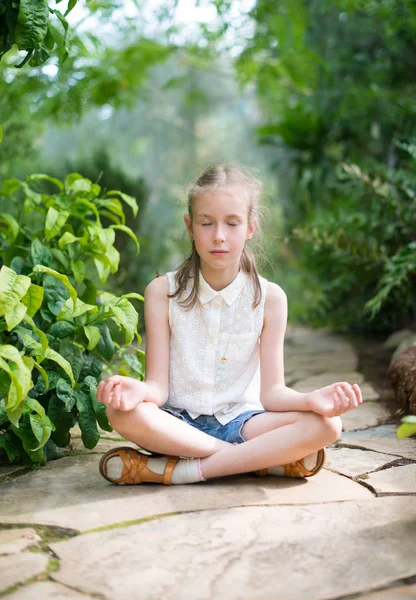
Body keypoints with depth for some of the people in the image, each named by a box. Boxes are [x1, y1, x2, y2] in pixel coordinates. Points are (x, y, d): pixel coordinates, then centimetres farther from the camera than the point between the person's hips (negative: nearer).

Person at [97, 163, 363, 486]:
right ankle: (265, 460, -22)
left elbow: (271, 392, -3)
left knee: (327, 424, -25)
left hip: (239, 421, 1)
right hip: (179, 424, -1)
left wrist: (313, 399, -25)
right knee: (123, 413, -33)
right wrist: (138, 390, -32)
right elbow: (159, 385, -7)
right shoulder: (162, 292, -4)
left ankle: (173, 470, -25)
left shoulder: (269, 297, -2)